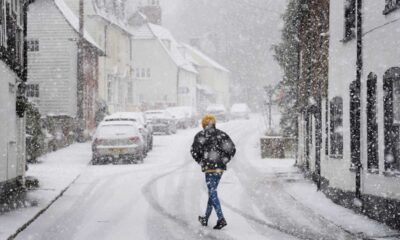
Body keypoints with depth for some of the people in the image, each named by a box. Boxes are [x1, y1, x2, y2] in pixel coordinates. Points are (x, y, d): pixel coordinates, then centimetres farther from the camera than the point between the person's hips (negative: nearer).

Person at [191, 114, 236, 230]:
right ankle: (205, 219, 25)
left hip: (209, 167, -5)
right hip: (221, 167, 5)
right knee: (212, 191, 16)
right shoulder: (222, 134, 10)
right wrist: (224, 160, 10)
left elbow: (194, 151, -6)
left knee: (212, 192, -5)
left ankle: (221, 219, -18)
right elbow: (232, 149, 5)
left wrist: (200, 161, 8)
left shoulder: (200, 135, -2)